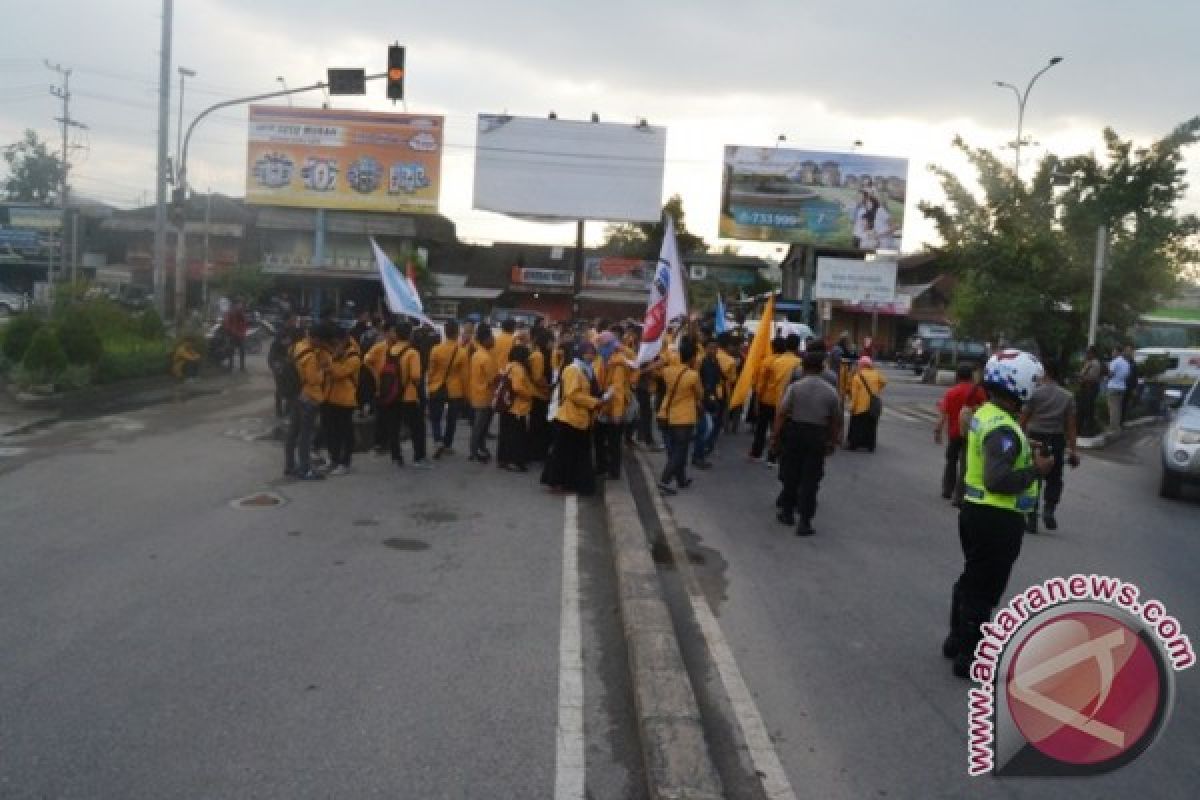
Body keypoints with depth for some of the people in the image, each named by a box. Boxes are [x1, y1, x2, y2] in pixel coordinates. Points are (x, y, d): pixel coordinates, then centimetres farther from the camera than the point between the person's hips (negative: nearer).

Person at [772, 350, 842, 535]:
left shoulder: (795, 387, -7)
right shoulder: (831, 392, -1)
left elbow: (781, 413, -11)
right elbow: (836, 420, 3)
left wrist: (775, 435, -4)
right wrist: (833, 441, 14)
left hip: (794, 432, 0)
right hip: (817, 436, 0)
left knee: (790, 475, 15)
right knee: (810, 479, 3)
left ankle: (787, 512, 27)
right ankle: (804, 522, 1)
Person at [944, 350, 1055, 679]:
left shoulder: (985, 414, 6)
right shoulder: (1003, 430, -25)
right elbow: (998, 480, -33)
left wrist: (1025, 453, 4)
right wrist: (1036, 469, -20)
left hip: (977, 510, 10)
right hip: (997, 519, -10)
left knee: (971, 579, 23)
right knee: (984, 589, 3)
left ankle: (957, 639, 37)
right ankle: (969, 658, 14)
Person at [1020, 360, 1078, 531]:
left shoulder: (1035, 393, -4)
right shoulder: (1067, 397, 3)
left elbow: (1024, 419, -5)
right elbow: (1070, 425, 2)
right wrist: (1072, 449, 5)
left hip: (1035, 437, -1)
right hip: (1056, 440, 1)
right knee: (1054, 479, 13)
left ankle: (1032, 517, 7)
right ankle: (1049, 509, -7)